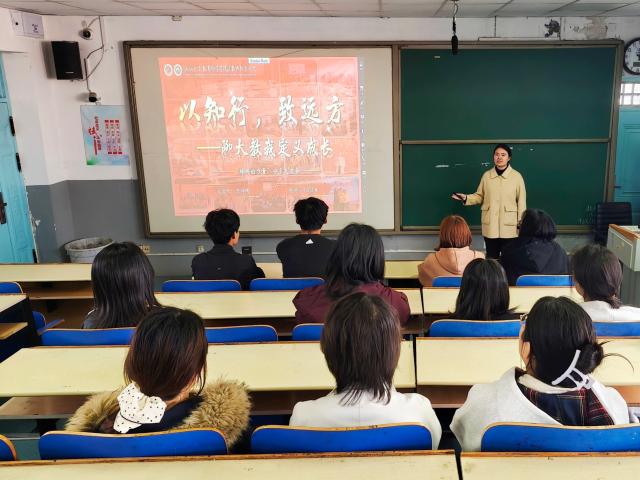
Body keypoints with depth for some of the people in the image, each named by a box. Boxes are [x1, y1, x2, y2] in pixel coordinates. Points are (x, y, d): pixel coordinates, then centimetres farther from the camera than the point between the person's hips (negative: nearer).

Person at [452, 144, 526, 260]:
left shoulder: (516, 176, -4)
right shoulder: (487, 175, 3)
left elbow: (521, 201, -1)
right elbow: (480, 196, 8)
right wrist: (466, 198, -10)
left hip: (509, 226, -2)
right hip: (490, 225, 2)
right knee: (491, 258, 11)